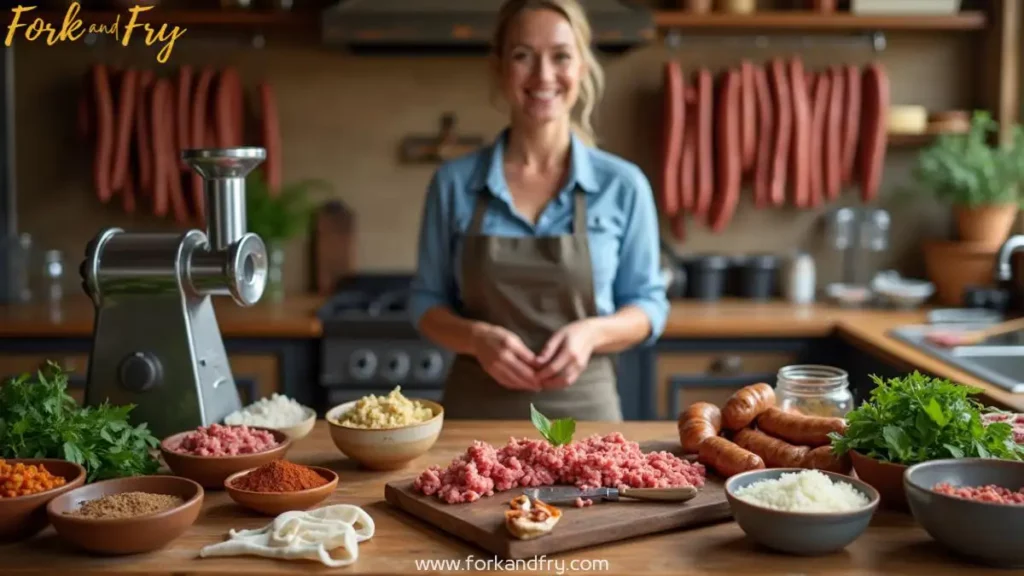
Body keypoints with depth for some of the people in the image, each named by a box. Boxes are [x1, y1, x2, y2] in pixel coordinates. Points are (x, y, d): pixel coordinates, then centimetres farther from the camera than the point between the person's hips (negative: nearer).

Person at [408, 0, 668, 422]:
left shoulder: (622, 186, -4)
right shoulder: (454, 182, -3)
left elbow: (648, 304, 3)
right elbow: (426, 301, 3)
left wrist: (592, 332, -17)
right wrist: (478, 338, -16)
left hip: (582, 410, 0)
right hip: (476, 411, 1)